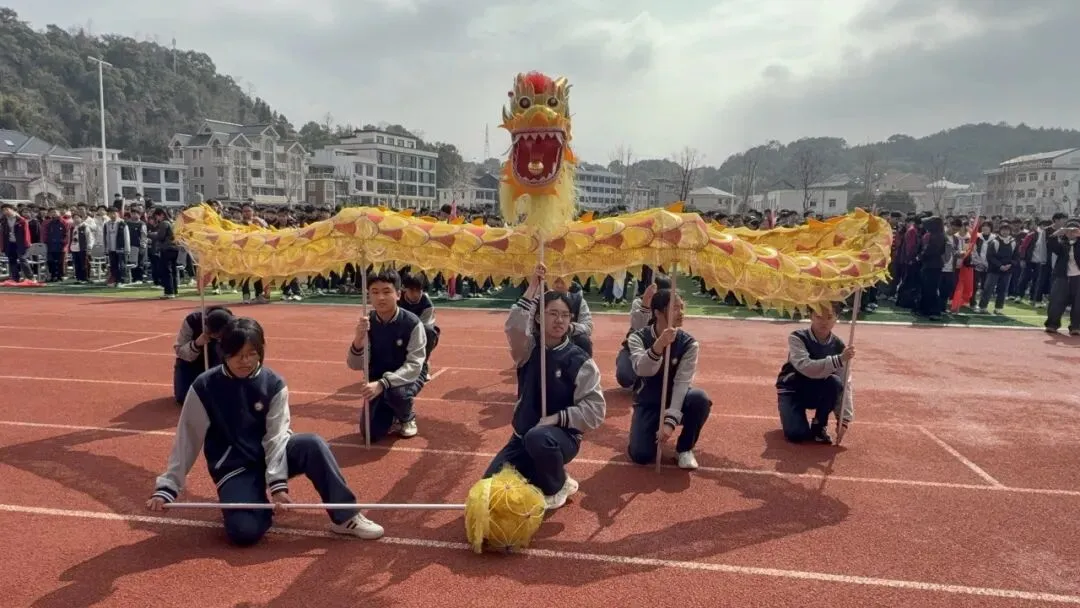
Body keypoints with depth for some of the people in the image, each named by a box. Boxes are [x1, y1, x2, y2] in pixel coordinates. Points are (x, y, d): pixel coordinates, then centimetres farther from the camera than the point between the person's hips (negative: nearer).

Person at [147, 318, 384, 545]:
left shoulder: (274, 385, -9)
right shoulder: (204, 387, -11)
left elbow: (277, 437, -14)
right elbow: (186, 441, -6)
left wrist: (277, 482, -25)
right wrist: (166, 487, -9)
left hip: (270, 459, 1)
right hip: (233, 470, -1)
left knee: (313, 444, -29)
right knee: (244, 531, -27)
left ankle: (345, 516, -19)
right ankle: (259, 502, 10)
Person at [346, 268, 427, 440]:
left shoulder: (412, 323, -22)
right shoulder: (367, 323, -10)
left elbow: (414, 365, -25)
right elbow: (355, 365, -12)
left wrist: (383, 384, -38)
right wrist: (358, 339, -34)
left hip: (407, 378, -3)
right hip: (377, 380, 3)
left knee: (396, 392, -37)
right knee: (372, 433, -9)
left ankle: (407, 418, -1)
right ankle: (391, 417, 26)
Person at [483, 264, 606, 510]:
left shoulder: (580, 361, -11)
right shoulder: (529, 348, -2)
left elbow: (595, 409, -13)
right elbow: (514, 327, -25)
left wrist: (558, 418, -22)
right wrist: (532, 289, -27)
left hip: (562, 437, -4)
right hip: (524, 436, 4)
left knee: (538, 438, -40)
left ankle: (558, 486, -7)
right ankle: (540, 474, 19)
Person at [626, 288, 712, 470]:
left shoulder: (688, 343, -12)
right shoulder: (638, 338, -14)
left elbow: (682, 382, -22)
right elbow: (642, 370, -33)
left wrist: (670, 421, -35)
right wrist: (659, 345, -54)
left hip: (675, 400, 1)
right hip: (648, 403, -1)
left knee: (700, 399, -33)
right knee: (641, 455, -21)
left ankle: (684, 448, -7)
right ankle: (653, 429, 15)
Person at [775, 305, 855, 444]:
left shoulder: (838, 346, -9)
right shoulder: (797, 338, -19)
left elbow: (844, 384, -14)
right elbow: (806, 368, -35)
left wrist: (844, 419, -23)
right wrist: (839, 360, -44)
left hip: (817, 393, 3)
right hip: (792, 389, -3)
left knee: (835, 382, -31)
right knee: (797, 434, -25)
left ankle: (819, 425, -7)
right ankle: (792, 416, 12)